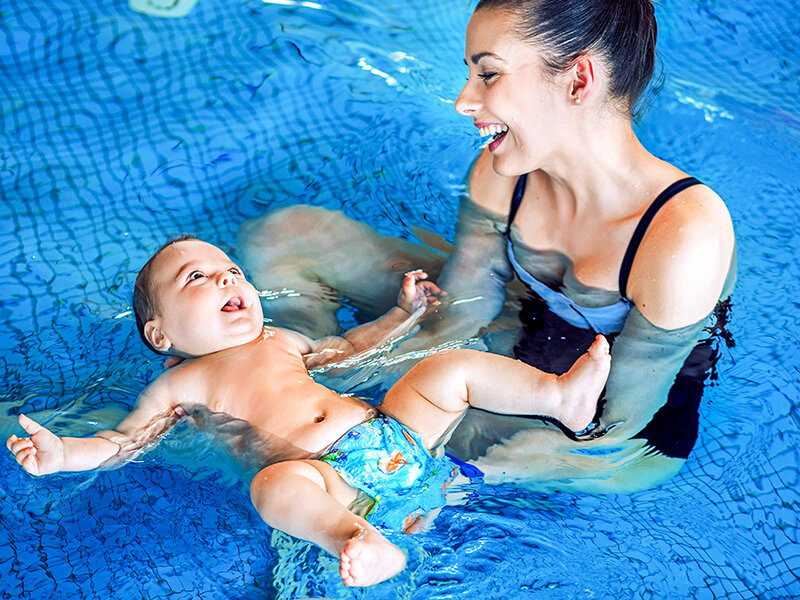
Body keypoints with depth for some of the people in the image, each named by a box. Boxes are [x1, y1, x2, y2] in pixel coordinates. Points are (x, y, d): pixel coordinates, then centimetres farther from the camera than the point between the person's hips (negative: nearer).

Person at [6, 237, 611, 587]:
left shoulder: (279, 341, 25)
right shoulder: (178, 385, 12)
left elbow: (349, 346, 37)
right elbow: (124, 440, 7)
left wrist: (403, 312, 33)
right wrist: (61, 452, -10)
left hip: (391, 431, 6)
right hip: (326, 476, -5)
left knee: (451, 367, -4)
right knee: (275, 485, -38)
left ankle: (561, 395, -8)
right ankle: (361, 544, -58)